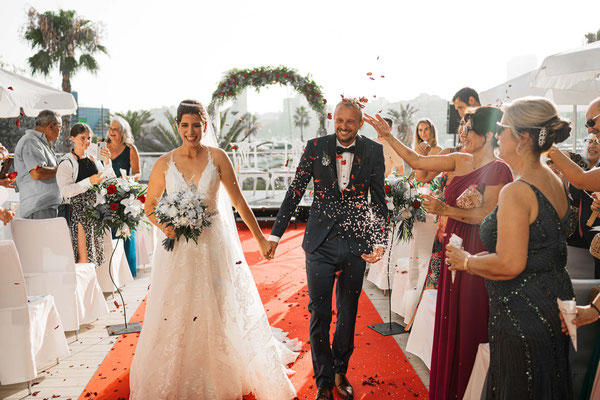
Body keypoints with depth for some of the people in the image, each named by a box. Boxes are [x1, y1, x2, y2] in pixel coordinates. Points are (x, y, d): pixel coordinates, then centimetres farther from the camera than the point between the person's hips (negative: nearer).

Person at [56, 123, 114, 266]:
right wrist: (89, 181, -23)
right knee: (84, 257, -8)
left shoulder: (93, 160, 13)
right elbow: (66, 190, -15)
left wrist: (107, 162, -4)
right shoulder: (67, 162, -4)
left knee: (96, 253, 7)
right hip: (78, 210, -5)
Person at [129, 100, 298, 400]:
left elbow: (238, 200, -1)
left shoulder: (217, 157, -3)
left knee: (223, 311, 8)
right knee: (175, 315, 9)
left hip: (215, 244, 0)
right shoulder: (165, 163, -1)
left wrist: (260, 238, -1)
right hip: (178, 247, 1)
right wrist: (163, 225, -13)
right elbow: (149, 206, 9)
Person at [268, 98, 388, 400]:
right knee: (319, 314, 4)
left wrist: (379, 241, -6)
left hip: (356, 244, 1)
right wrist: (275, 234, 0)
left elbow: (379, 199, 2)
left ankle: (340, 372, 37)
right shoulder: (316, 147, -2)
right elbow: (295, 191, 1)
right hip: (320, 244, -1)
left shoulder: (373, 151, -1)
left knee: (348, 313, 15)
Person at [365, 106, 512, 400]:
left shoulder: (497, 169, -12)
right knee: (449, 321, 15)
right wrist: (387, 136, 9)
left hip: (476, 254, -7)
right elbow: (416, 161, 11)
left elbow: (487, 215, -18)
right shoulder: (459, 160, 9)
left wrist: (445, 210, -22)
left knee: (469, 325, 4)